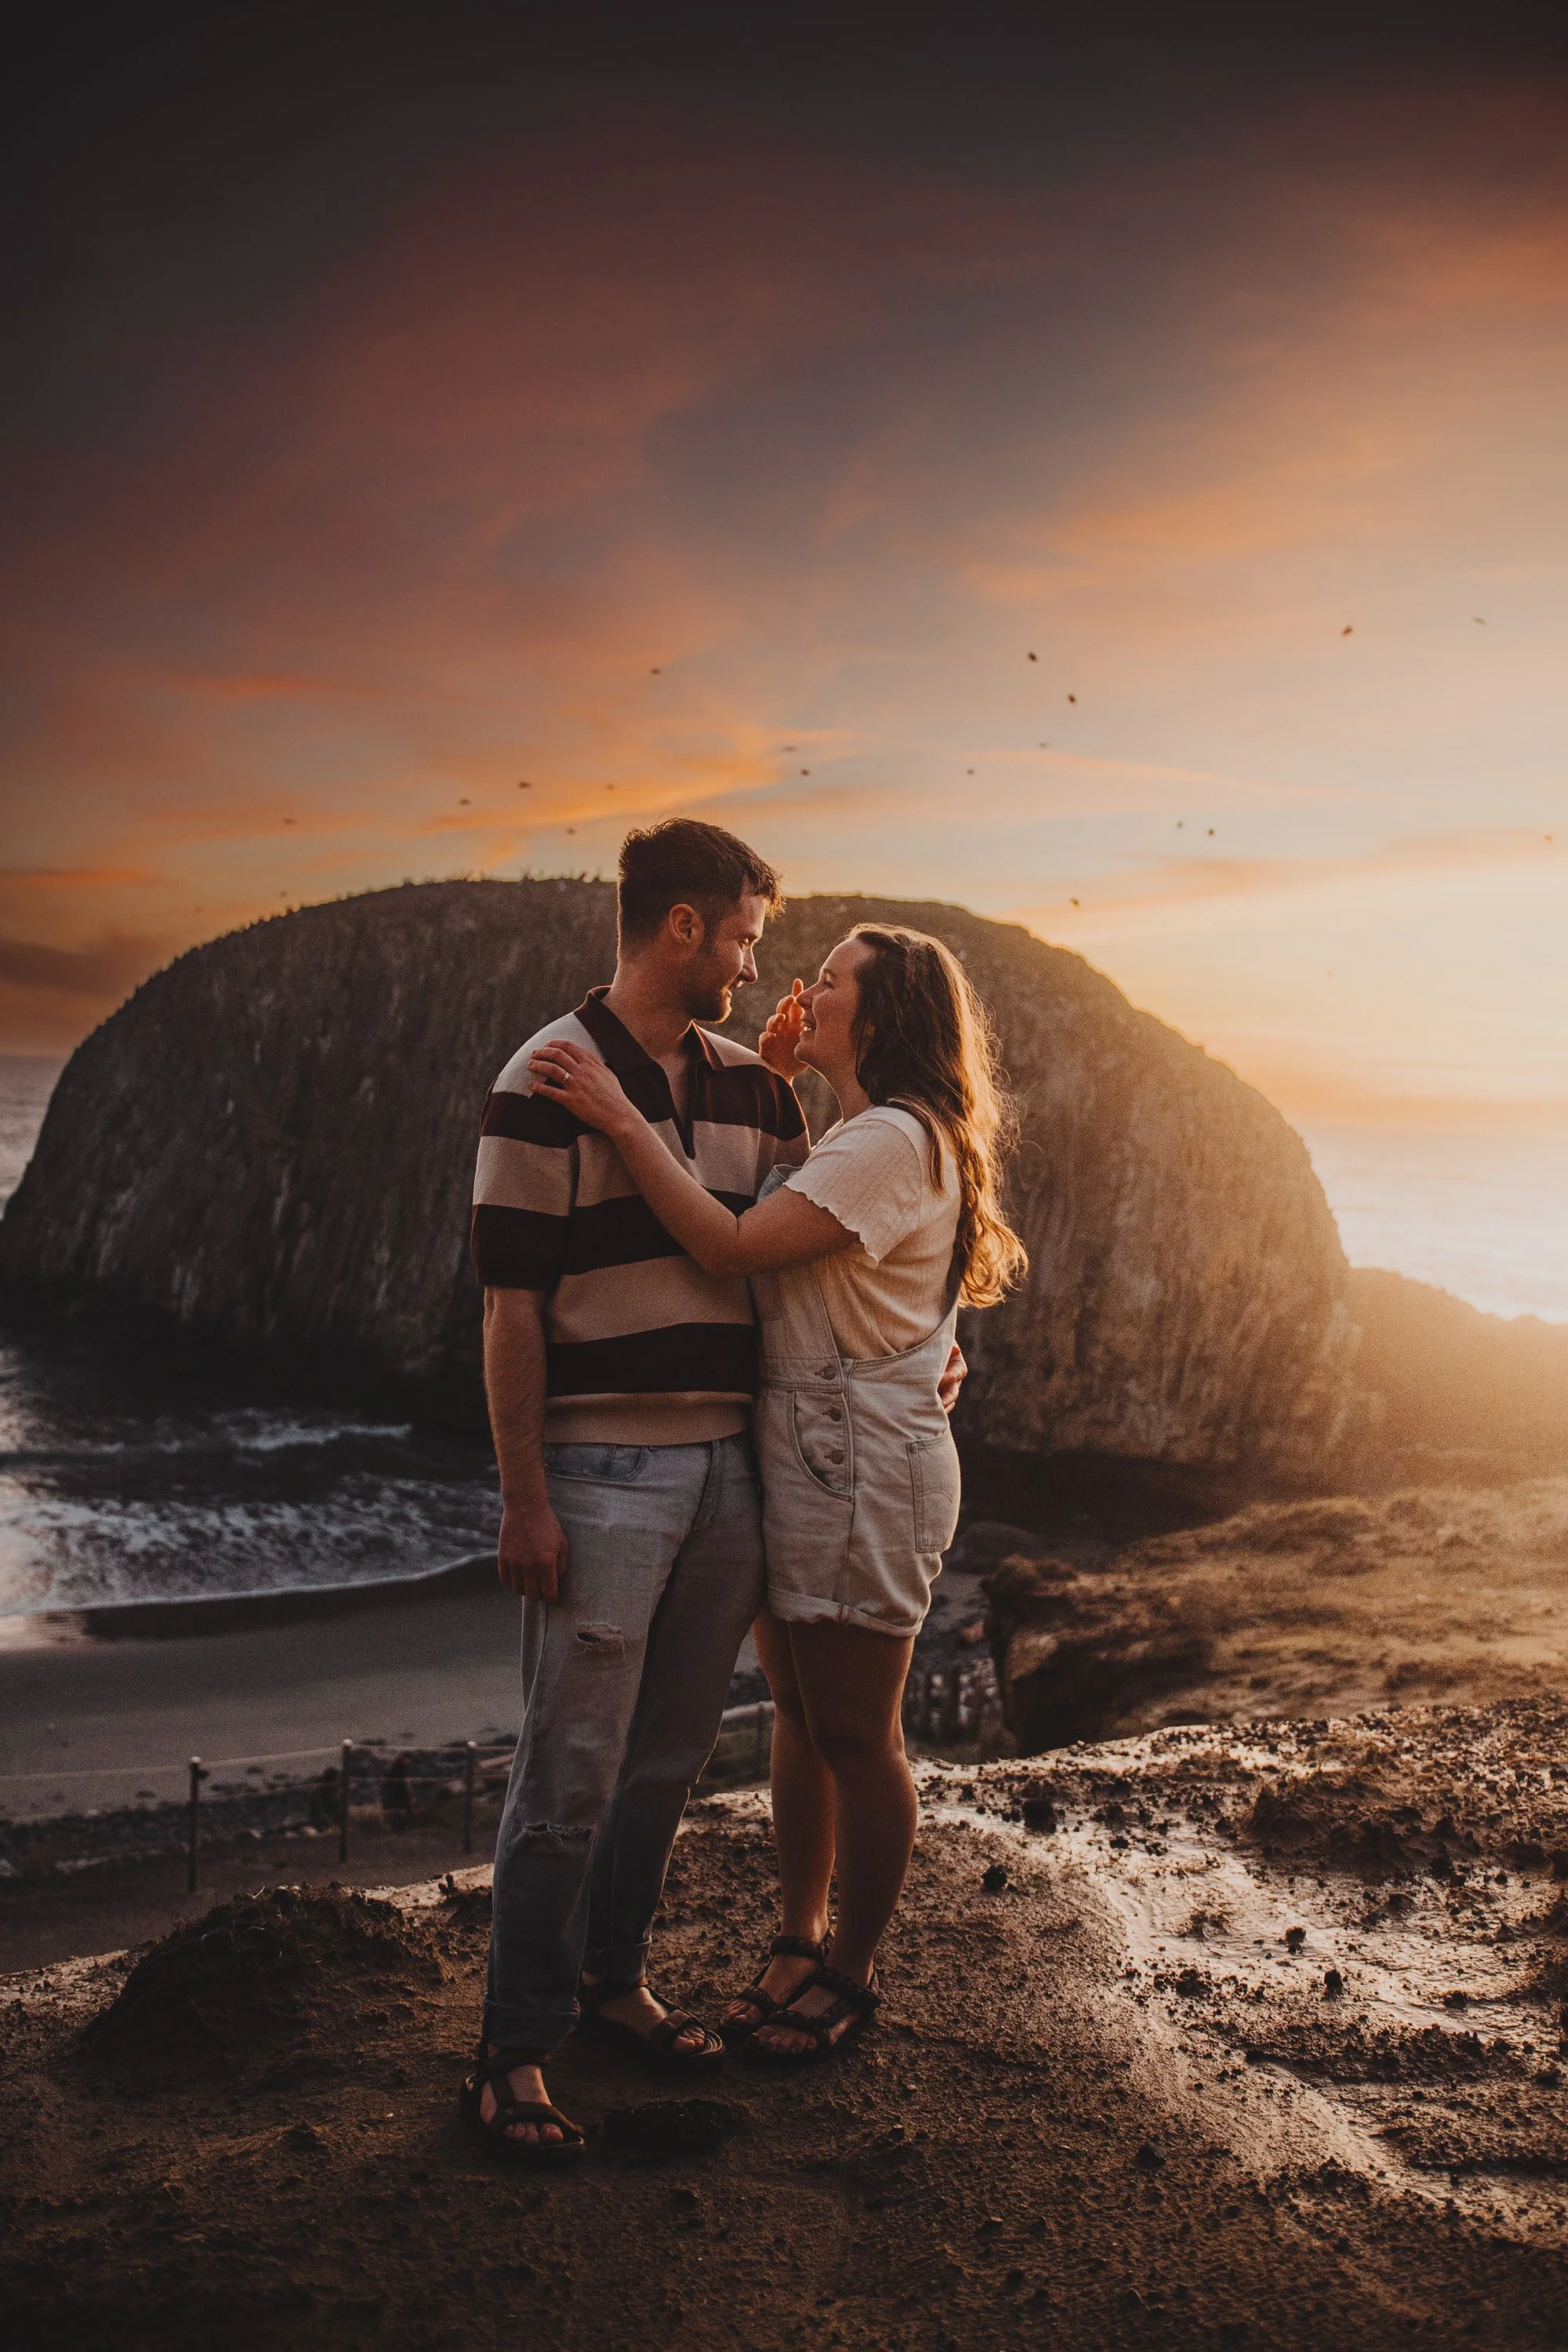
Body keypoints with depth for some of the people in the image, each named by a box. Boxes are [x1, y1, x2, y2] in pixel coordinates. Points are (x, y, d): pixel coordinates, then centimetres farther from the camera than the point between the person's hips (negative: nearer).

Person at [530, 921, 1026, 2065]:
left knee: (855, 1736, 4)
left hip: (864, 1462, -10)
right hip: (796, 1453, 10)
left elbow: (733, 1247, -25)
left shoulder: (896, 1140, -17)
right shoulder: (858, 1136, 18)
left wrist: (623, 1120, -22)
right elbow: (762, 1237, 15)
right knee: (800, 1718, 17)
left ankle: (852, 1972, 20)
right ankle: (797, 1941, 31)